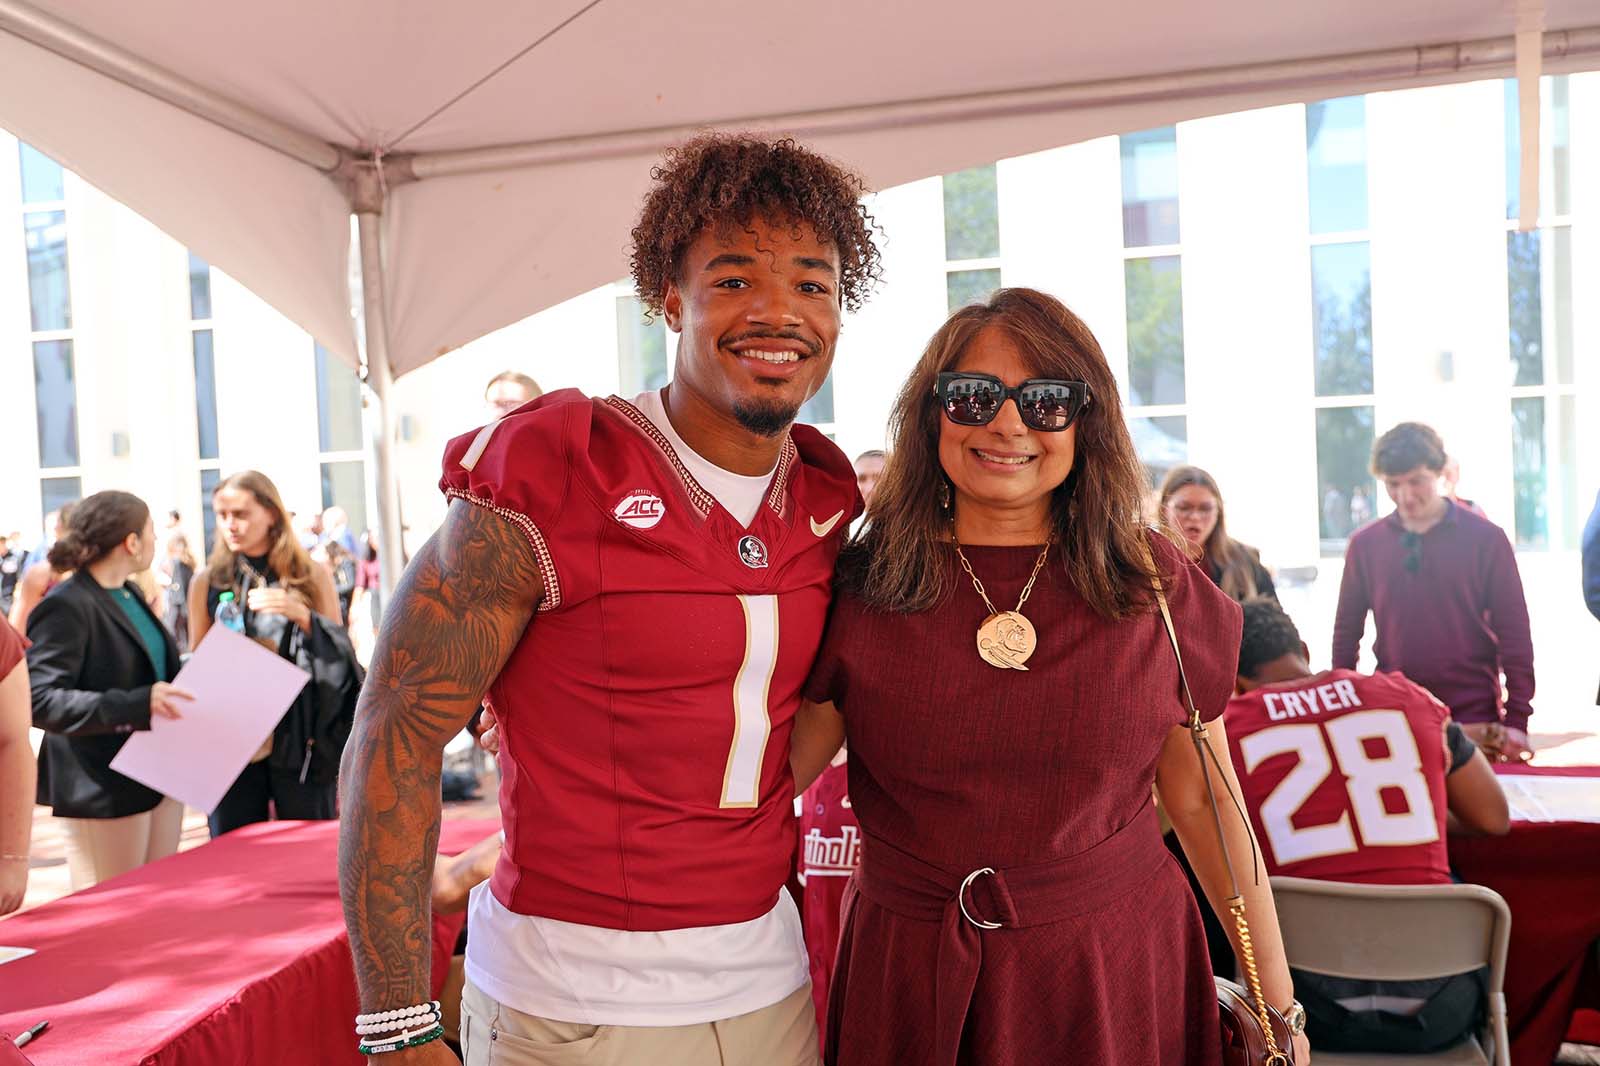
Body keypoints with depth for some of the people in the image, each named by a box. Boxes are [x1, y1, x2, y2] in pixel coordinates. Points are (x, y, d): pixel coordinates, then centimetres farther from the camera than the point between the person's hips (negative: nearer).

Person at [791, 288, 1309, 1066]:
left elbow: (1201, 799, 3)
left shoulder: (1155, 585, -3)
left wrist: (1278, 1003, 6)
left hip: (1116, 972, 1)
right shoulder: (857, 588, -6)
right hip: (912, 980, 0)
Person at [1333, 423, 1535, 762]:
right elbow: (1346, 634, 9)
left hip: (1474, 721, -2)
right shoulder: (1365, 544, 4)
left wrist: (1517, 720, -6)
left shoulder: (1485, 538, -2)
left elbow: (1514, 633, -2)